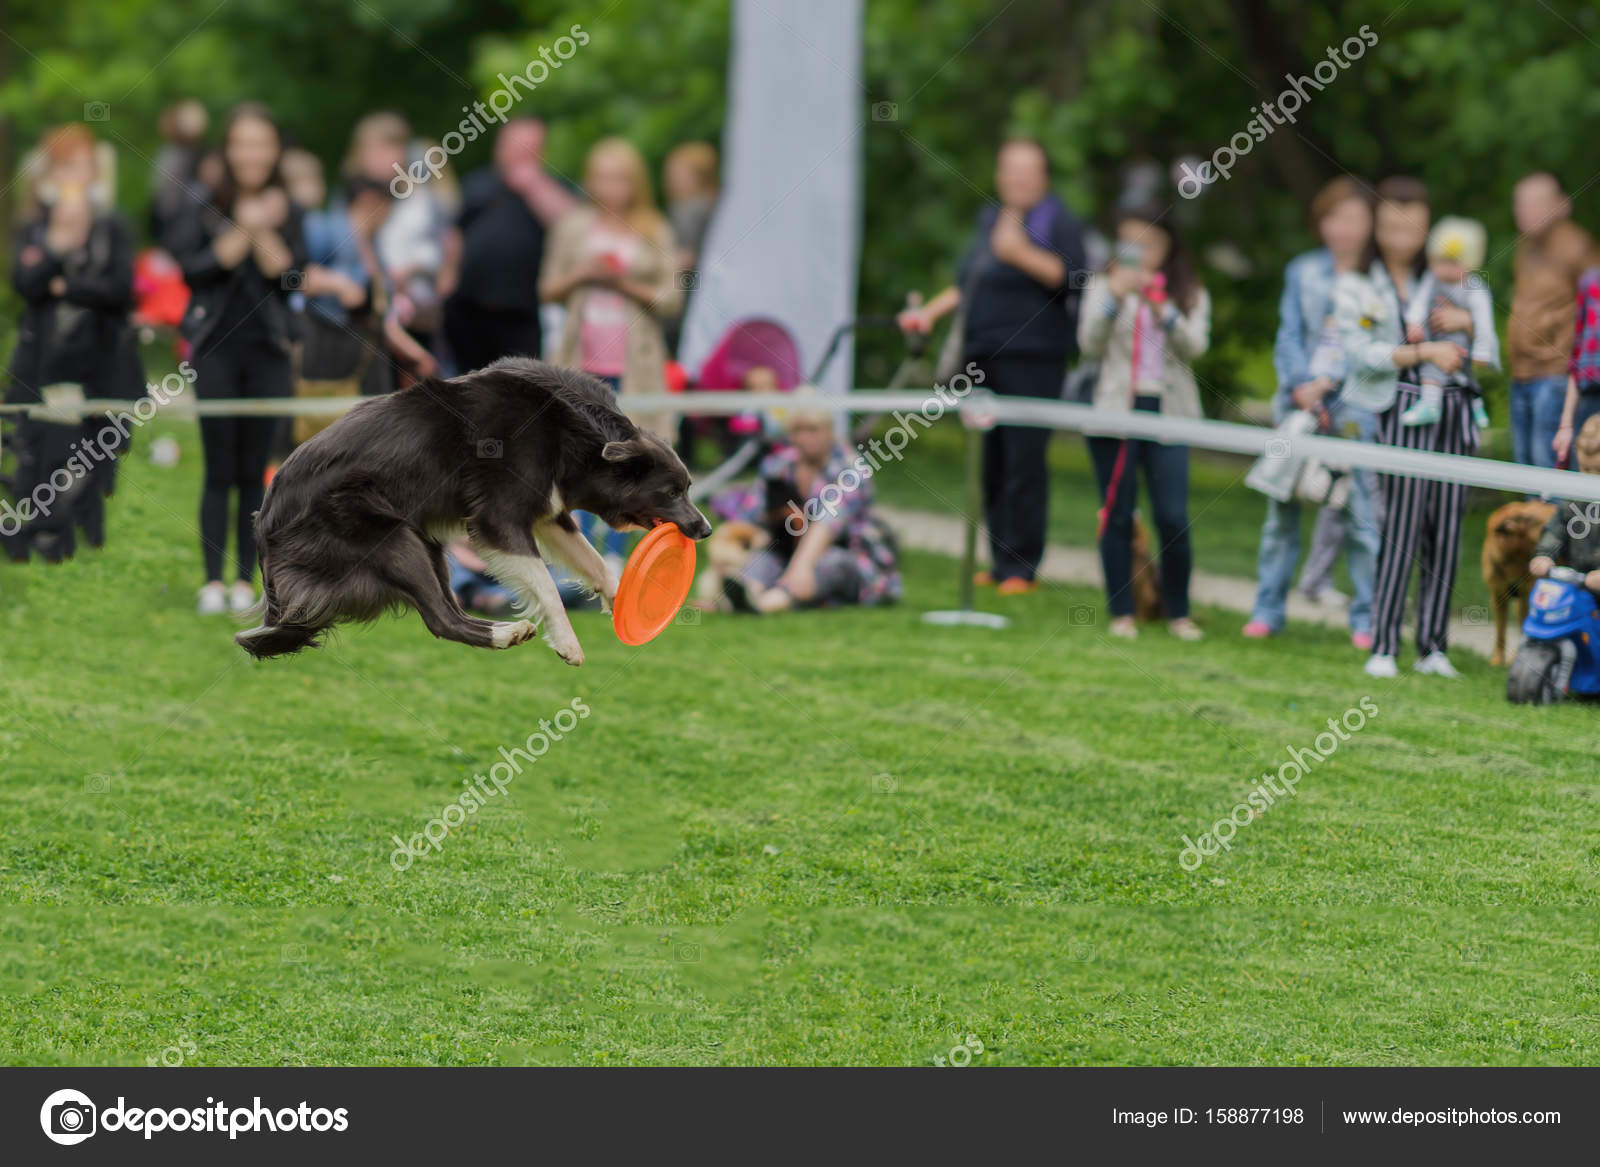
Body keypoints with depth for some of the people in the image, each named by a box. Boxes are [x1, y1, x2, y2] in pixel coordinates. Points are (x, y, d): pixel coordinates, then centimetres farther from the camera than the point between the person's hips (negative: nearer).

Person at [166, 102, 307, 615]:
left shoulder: (286, 211, 6)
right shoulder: (203, 204, -1)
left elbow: (290, 275, -4)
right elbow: (192, 268, -11)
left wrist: (263, 233, -15)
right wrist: (243, 231, -15)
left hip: (268, 351, 2)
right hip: (216, 348, -2)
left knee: (253, 471, 4)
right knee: (219, 471, -3)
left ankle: (246, 580, 8)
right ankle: (212, 580, 0)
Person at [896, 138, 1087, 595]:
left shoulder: (1058, 220, 0)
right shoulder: (989, 219, 22)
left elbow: (1070, 276, -14)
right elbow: (967, 282, 30)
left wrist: (1022, 253, -21)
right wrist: (931, 311, 19)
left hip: (1032, 356, -7)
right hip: (984, 356, 7)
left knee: (1024, 459, -10)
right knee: (990, 462, 7)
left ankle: (1022, 568, -6)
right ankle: (1000, 561, 13)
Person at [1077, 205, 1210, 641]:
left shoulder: (1190, 294, 11)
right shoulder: (1103, 286, 9)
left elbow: (1195, 345, -4)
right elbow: (1089, 345, -1)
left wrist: (1163, 312, -18)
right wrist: (1113, 298, -12)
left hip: (1168, 412, 0)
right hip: (1116, 409, 0)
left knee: (1173, 518, -7)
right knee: (1118, 515, 1)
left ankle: (1178, 613, 3)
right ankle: (1122, 612, 7)